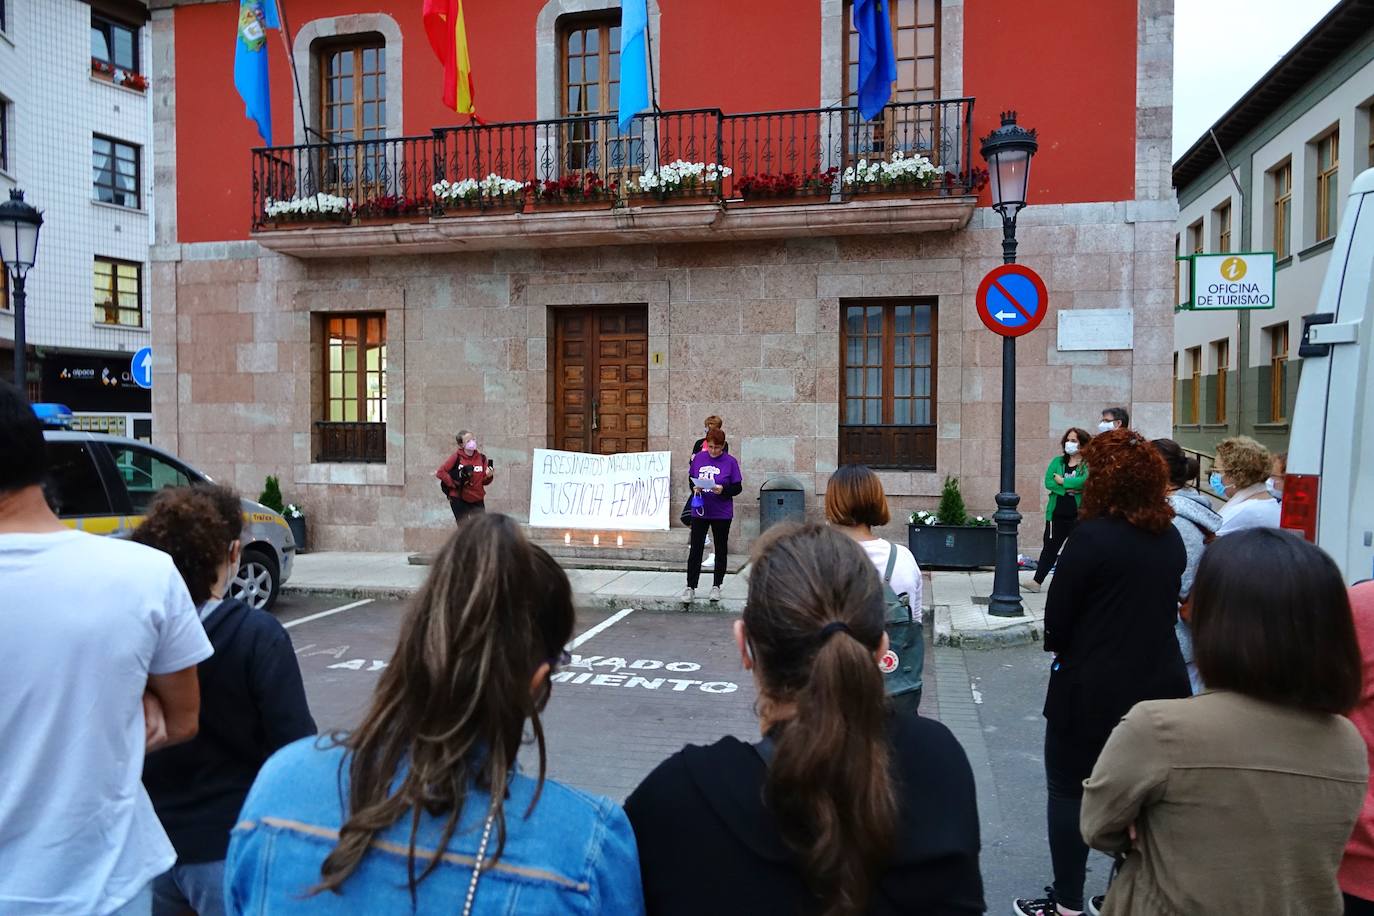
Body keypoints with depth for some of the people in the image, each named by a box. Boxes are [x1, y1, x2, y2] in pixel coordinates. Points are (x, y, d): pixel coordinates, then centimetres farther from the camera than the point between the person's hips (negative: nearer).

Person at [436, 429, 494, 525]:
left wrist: (488, 476, -18)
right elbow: (440, 472, -8)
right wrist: (453, 483, -12)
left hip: (477, 500, 2)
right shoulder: (456, 457, -7)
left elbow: (484, 482, 3)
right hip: (459, 499, -2)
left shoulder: (481, 458, 0)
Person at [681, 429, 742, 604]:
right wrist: (694, 488, -10)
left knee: (721, 550, 10)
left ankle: (716, 586, 23)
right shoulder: (699, 458, 1)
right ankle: (690, 587, 8)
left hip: (722, 514, -1)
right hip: (700, 511, 1)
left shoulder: (730, 462, -6)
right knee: (695, 550, 2)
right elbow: (691, 478, 11)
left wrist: (723, 490, -22)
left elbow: (737, 487, -4)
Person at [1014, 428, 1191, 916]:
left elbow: (1056, 617, -13)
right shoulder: (1171, 538, 2)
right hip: (1160, 684, 6)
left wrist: (1061, 647, 6)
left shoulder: (1093, 536, -19)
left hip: (1092, 690, -6)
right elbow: (1165, 606, 13)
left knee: (1068, 791, 9)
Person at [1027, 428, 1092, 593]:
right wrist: (1069, 488, -15)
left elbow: (1085, 480, -22)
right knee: (1050, 547, 7)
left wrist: (1062, 481, -12)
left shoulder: (1088, 464, -3)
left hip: (1078, 514, -4)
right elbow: (1048, 482, -2)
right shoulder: (1058, 461, 10)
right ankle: (1037, 581, 10)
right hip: (1057, 513, 4)